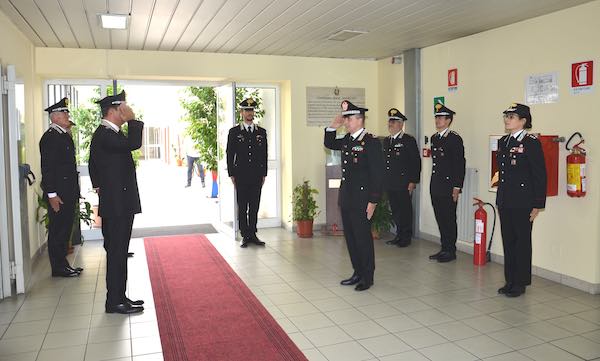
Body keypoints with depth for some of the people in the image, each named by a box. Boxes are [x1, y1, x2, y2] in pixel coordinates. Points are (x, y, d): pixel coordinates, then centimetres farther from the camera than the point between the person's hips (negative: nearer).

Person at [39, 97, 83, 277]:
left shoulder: (65, 135, 16)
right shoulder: (50, 137, -12)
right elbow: (47, 168, -17)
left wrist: (75, 193, 18)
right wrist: (51, 194, -21)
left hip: (68, 193, 9)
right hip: (58, 194, -9)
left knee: (65, 229, 14)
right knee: (58, 230, -1)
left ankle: (62, 265, 24)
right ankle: (59, 268, 9)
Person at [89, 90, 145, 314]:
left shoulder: (111, 133, 15)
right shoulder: (104, 134, -16)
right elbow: (133, 144, -31)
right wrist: (133, 120, -16)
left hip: (121, 204, 10)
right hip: (115, 205, -10)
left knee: (119, 252, 14)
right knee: (116, 252, -3)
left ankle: (119, 297, 24)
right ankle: (114, 302, 6)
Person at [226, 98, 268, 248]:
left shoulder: (261, 132, 9)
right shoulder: (234, 132, 3)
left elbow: (264, 154, 10)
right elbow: (230, 154, 2)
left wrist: (264, 174, 6)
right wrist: (231, 175, -3)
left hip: (257, 176, 2)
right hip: (241, 176, -2)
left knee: (254, 207, 6)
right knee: (242, 207, 2)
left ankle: (253, 234, 15)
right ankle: (245, 236, 10)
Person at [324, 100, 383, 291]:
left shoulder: (371, 142, -13)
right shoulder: (347, 140, 10)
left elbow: (377, 174, -15)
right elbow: (329, 143, 28)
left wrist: (373, 201, -17)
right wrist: (333, 125, 10)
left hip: (361, 200, -8)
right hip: (346, 199, 8)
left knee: (363, 238, 2)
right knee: (350, 238, 14)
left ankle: (367, 277, 17)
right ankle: (358, 273, 27)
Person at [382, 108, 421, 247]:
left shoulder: (409, 140, -6)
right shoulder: (386, 141, 15)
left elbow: (416, 162, -9)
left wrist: (413, 182, -14)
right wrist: (383, 181, 14)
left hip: (403, 184, -6)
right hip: (389, 184, 6)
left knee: (405, 211, 1)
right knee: (395, 211, 13)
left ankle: (406, 237, 12)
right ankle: (399, 235, 24)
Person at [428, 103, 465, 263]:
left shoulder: (455, 139, -9)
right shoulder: (434, 138, 14)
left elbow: (460, 164, -13)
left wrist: (457, 187, -16)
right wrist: (433, 183, 17)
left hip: (448, 186, -8)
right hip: (435, 186, 8)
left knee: (449, 219, 0)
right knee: (440, 218, 12)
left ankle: (450, 251, 10)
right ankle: (444, 248, 22)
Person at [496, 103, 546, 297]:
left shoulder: (531, 142, -9)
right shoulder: (503, 141, 12)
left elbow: (540, 175, -11)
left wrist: (538, 205, -13)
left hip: (522, 203, -7)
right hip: (505, 201, 7)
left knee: (522, 242, 4)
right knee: (508, 242, 12)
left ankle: (520, 283, 15)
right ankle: (510, 281, 23)